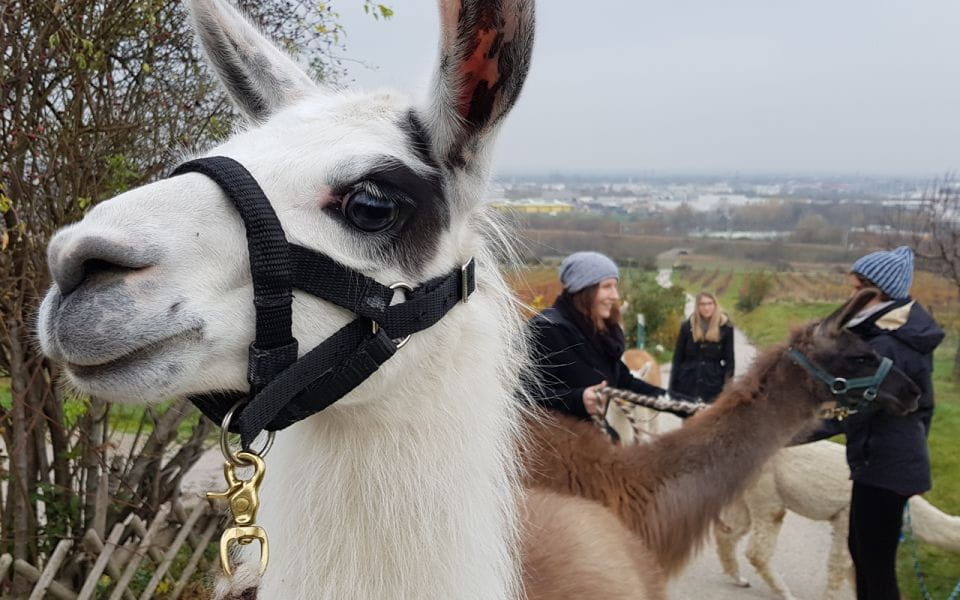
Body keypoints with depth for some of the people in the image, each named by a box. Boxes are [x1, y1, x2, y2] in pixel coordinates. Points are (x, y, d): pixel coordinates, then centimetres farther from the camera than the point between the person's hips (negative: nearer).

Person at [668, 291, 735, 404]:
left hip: (713, 383, -1)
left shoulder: (725, 327, 0)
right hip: (687, 383, 1)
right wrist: (672, 386, 2)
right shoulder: (687, 326, 3)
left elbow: (729, 359, 3)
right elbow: (678, 357, 6)